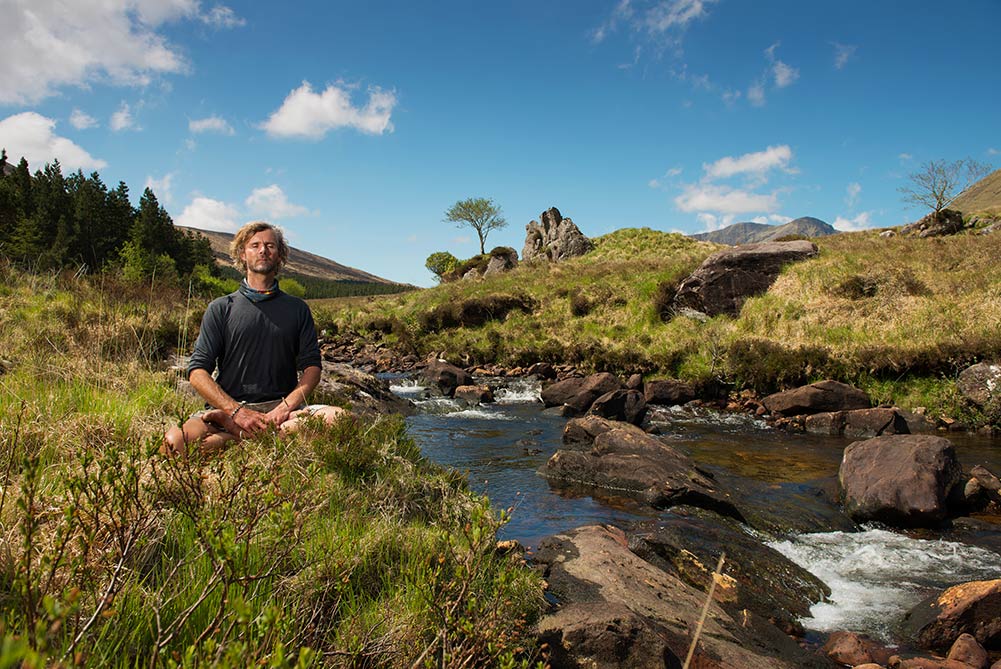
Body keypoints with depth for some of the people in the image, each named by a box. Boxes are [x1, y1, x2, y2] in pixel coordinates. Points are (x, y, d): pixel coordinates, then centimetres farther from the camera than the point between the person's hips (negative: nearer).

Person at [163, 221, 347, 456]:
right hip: (227, 406, -2)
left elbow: (312, 367, 7)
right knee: (174, 441, -33)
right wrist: (236, 410, -13)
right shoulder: (221, 309, 11)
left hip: (280, 406, 2)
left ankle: (230, 437, -32)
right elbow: (197, 371, 2)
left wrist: (286, 406, -12)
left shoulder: (297, 309, 15)